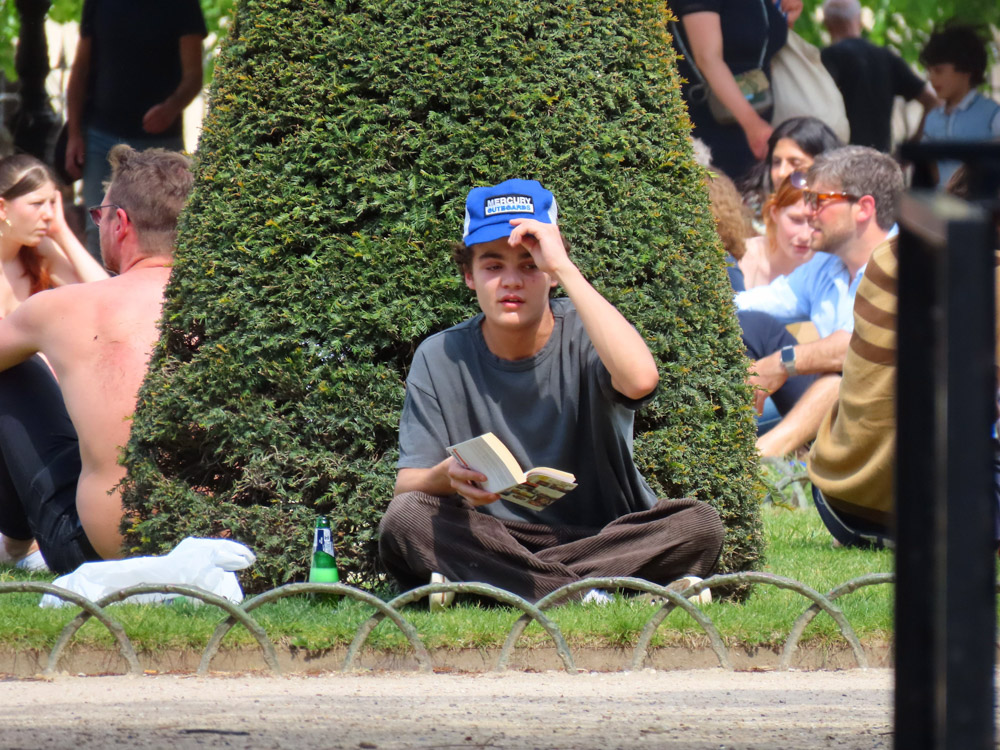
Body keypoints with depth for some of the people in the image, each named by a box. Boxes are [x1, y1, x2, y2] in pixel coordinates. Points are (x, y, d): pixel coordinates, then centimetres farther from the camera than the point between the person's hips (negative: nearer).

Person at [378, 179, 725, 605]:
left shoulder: (582, 337, -3)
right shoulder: (441, 359, 2)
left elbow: (640, 379, -28)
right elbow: (407, 486, -4)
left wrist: (565, 268, -21)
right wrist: (448, 477, -30)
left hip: (604, 537, -1)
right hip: (490, 545, 1)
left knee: (698, 525, -28)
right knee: (403, 519, -28)